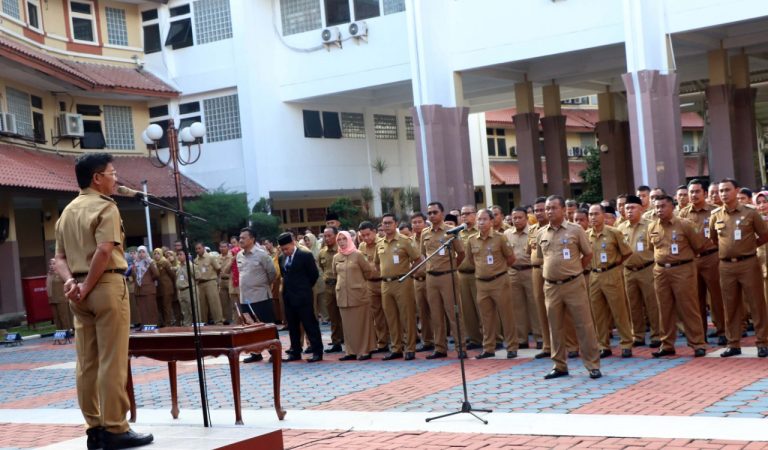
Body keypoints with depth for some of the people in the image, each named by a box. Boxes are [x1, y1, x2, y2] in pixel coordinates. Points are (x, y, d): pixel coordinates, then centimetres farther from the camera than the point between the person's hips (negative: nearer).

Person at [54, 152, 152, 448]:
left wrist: (70, 281, -2)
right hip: (107, 285, -8)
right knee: (112, 361, -5)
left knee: (87, 363, 7)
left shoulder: (67, 211, 18)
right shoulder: (105, 207, -7)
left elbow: (60, 257, 12)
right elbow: (104, 251, -19)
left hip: (79, 292, 8)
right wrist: (87, 287, -13)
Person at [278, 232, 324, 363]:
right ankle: (295, 352, 18)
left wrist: (305, 287, 3)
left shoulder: (305, 256, -10)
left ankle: (317, 352, 2)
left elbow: (314, 274, -5)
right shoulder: (282, 258, 9)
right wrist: (288, 286, 10)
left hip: (303, 297, -6)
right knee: (292, 326, 11)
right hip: (288, 297, 6)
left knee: (310, 324, -2)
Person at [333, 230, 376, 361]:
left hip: (358, 293, -4)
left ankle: (364, 351, 4)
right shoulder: (336, 257, 8)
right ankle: (351, 351, 11)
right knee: (347, 324, 6)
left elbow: (368, 271, 1)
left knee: (361, 323, -1)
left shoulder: (357, 255, -4)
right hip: (343, 295, 4)